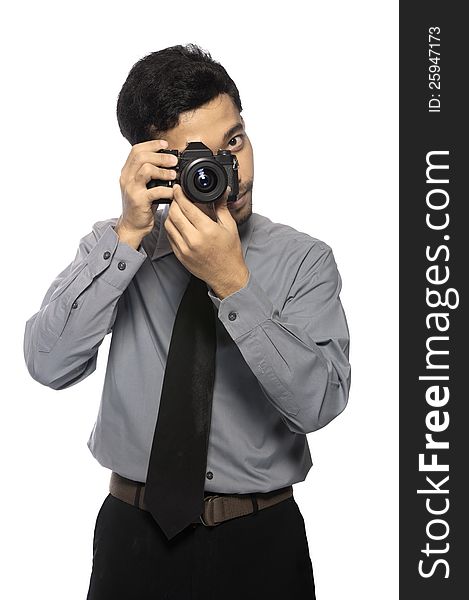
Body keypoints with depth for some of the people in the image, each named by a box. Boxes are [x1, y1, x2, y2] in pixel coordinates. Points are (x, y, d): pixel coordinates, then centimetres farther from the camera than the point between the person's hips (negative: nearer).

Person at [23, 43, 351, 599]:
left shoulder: (304, 260, -7)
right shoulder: (113, 246, -3)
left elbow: (319, 403, -17)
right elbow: (49, 365, -15)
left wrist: (232, 284, -26)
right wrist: (130, 234, -21)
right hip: (136, 535, 1)